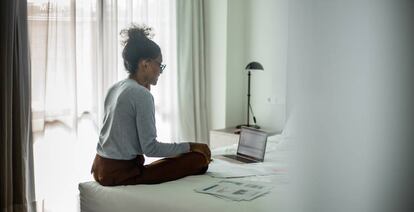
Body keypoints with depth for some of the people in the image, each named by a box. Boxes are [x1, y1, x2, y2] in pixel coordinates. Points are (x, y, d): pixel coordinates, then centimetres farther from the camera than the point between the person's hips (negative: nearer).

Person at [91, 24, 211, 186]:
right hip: (120, 174, -10)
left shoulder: (115, 89, 9)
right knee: (199, 157, -12)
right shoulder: (142, 95, -17)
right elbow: (150, 148, -19)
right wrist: (190, 147, -11)